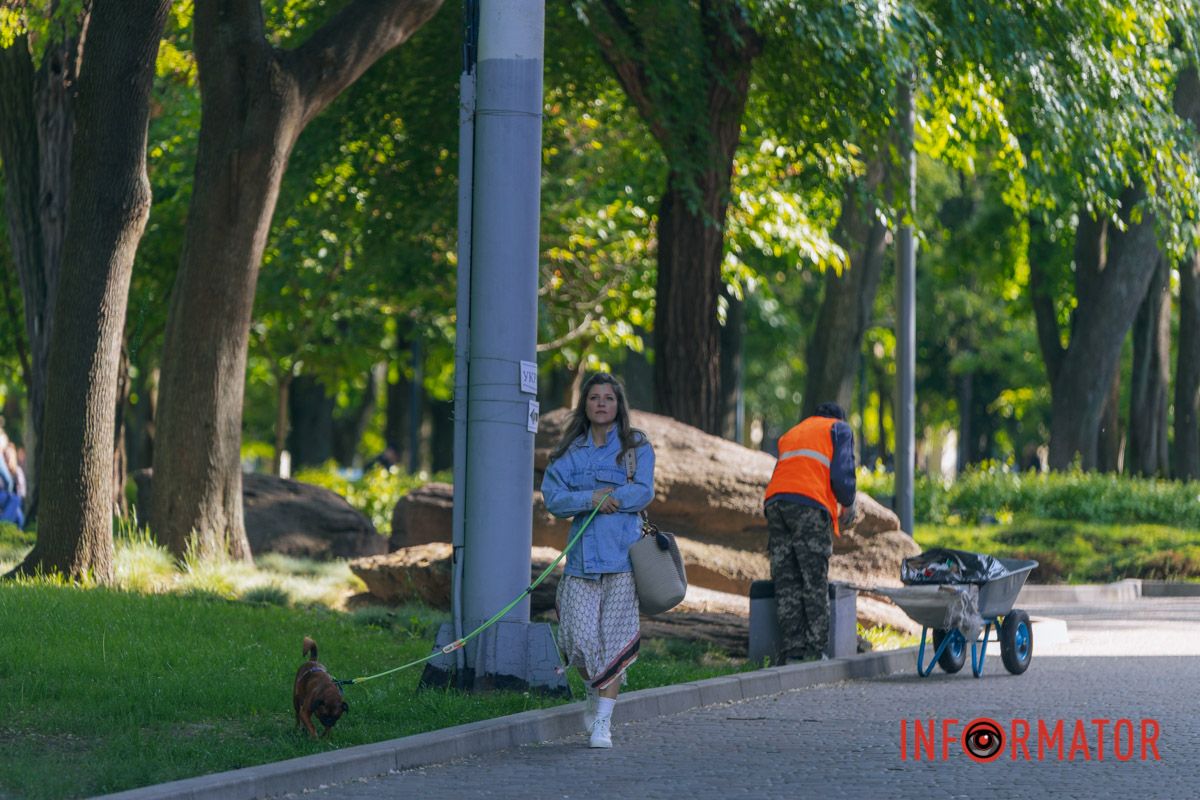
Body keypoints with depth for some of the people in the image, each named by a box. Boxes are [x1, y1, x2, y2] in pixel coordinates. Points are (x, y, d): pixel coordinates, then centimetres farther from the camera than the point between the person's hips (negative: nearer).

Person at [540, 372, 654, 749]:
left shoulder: (636, 447, 7)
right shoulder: (570, 451, 12)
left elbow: (643, 492, -6)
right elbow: (553, 498, 2)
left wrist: (594, 498, -8)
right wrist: (592, 499, -14)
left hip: (622, 553, -2)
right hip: (582, 555, 2)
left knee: (614, 638, -5)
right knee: (580, 638, -5)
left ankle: (603, 722, -1)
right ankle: (595, 692, 26)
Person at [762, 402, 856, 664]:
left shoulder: (791, 435, 34)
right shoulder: (839, 430, 15)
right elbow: (842, 472, 1)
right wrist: (847, 505, 16)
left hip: (774, 503, 5)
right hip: (810, 505, -5)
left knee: (786, 585, 3)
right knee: (815, 584, -4)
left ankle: (792, 652, -3)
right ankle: (815, 650, -9)